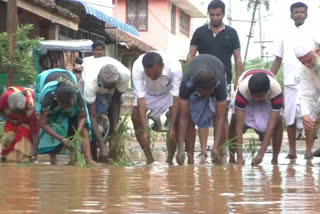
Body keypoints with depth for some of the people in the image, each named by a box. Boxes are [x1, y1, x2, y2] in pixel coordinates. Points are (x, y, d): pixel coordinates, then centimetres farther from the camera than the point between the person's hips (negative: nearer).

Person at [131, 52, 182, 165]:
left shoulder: (174, 67, -42)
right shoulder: (137, 68, -39)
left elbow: (176, 98, -36)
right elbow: (141, 98, -37)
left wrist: (173, 128, -38)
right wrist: (144, 131, -39)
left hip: (169, 91, -1)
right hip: (148, 91, 2)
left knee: (176, 117, -21)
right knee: (135, 116, -14)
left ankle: (170, 159, -8)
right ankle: (149, 159, -4)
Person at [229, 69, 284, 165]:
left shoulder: (276, 91, -43)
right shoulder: (242, 90, -44)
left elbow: (271, 127, -41)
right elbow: (239, 125, -43)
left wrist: (261, 154, -46)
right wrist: (239, 157, -48)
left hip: (269, 98, 0)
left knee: (278, 120, -23)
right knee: (236, 118, -25)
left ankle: (275, 159, -9)